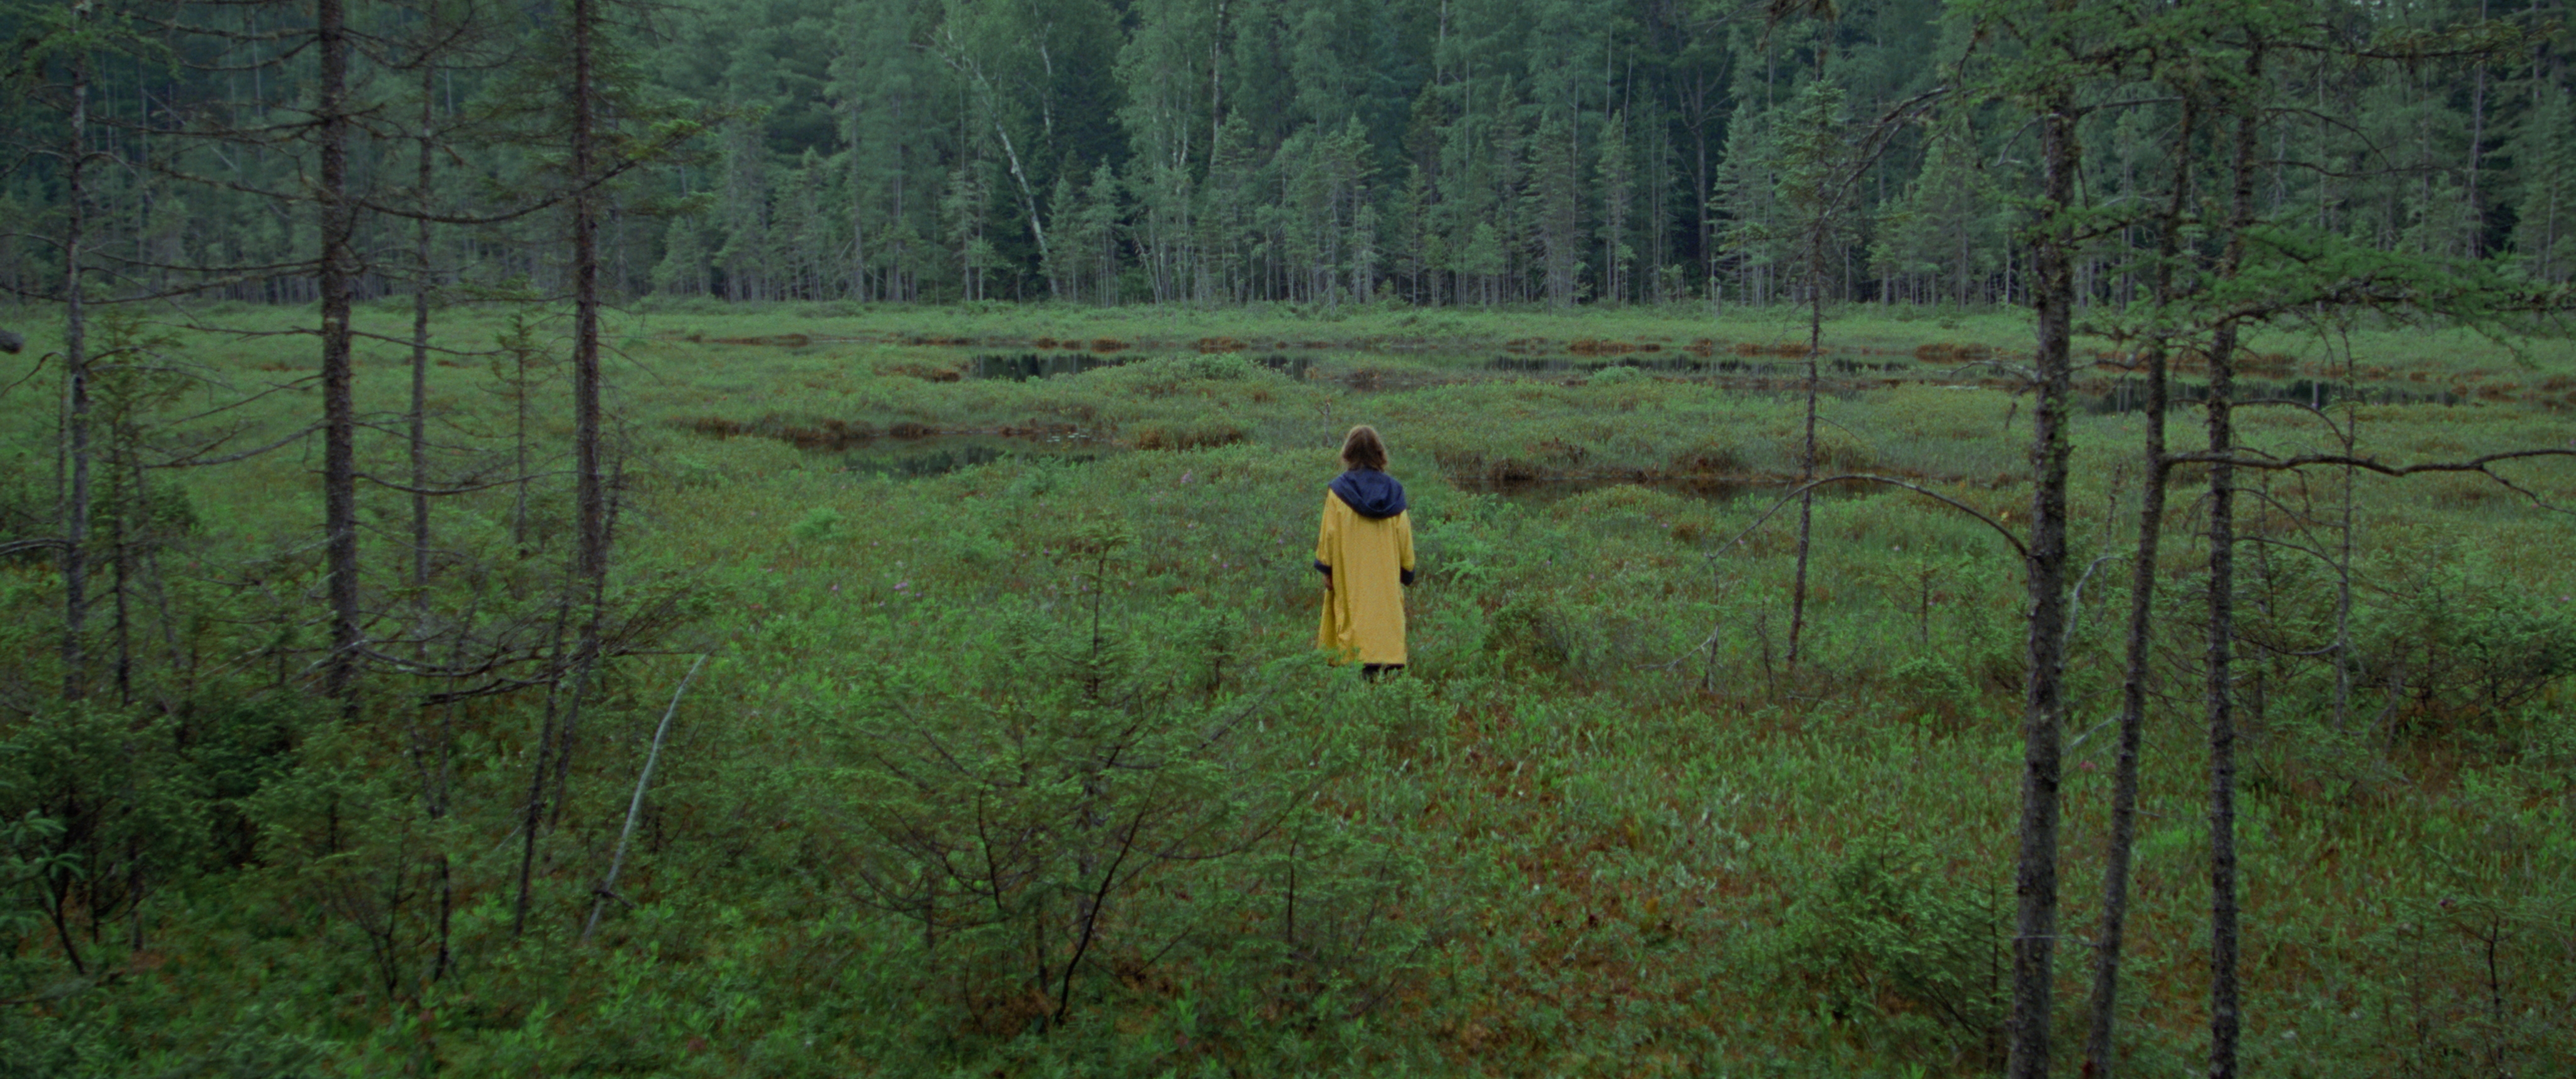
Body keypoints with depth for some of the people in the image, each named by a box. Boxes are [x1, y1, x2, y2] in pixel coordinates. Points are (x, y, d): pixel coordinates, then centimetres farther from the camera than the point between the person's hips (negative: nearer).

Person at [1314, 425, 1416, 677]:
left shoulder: (1339, 490, -4)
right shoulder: (1393, 491, 4)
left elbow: (1329, 534, -3)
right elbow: (1404, 536, 7)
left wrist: (1326, 567, 4)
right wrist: (1407, 570, 15)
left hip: (1352, 574, -2)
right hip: (1387, 577, 2)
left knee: (1357, 619, -1)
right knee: (1387, 615, 5)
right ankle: (1389, 664, -3)